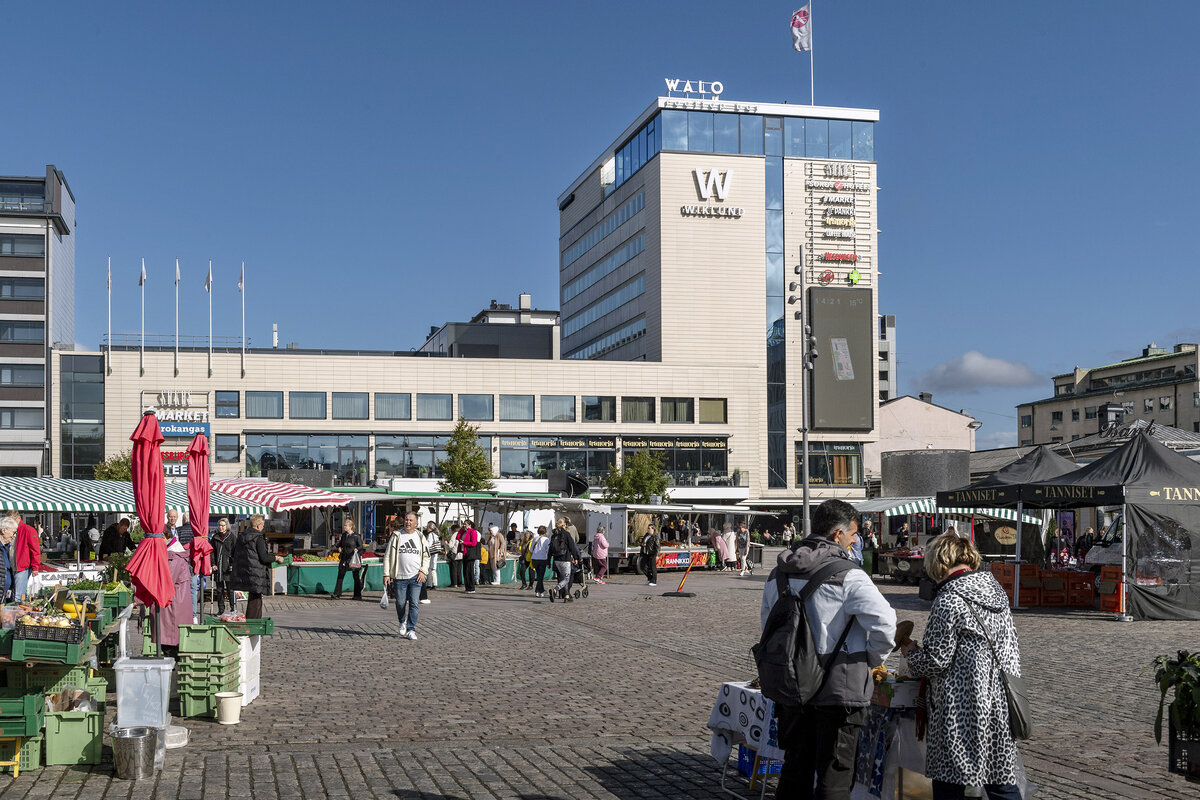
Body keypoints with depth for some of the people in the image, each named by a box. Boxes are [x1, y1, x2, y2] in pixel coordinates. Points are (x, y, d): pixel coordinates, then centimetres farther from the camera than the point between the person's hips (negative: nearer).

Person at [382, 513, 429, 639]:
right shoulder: (396, 536, 2)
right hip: (400, 576, -1)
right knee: (401, 603, 8)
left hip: (415, 577, 1)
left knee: (414, 604, -5)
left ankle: (411, 630, 2)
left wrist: (423, 571, -1)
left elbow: (426, 556, 14)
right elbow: (388, 556, 2)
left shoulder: (420, 537, 8)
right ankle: (402, 622, 36)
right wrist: (386, 574, -4)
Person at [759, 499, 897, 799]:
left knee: (794, 768, 18)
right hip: (839, 689, -6)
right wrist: (872, 659, -2)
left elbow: (768, 623, 16)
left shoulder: (778, 574, 6)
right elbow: (884, 622, -20)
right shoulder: (847, 575, -16)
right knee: (835, 775, 3)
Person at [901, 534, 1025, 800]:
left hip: (964, 708, -8)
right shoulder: (996, 590, 9)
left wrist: (911, 652, 6)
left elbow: (935, 661, -13)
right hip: (1001, 704, 8)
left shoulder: (949, 601, -15)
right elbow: (1011, 646, 15)